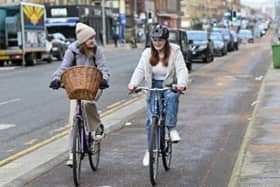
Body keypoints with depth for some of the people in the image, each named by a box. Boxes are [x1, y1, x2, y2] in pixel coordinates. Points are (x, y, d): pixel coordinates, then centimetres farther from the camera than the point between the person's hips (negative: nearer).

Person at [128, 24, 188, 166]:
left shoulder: (175, 52, -6)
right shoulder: (147, 53, 2)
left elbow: (182, 70, -14)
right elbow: (140, 70, -5)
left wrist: (181, 84, -35)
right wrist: (133, 83, -24)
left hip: (170, 86, -2)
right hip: (153, 87, 2)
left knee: (171, 97, -39)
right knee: (151, 120, -3)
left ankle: (171, 128, -31)